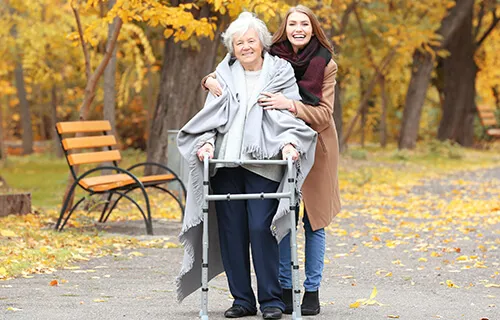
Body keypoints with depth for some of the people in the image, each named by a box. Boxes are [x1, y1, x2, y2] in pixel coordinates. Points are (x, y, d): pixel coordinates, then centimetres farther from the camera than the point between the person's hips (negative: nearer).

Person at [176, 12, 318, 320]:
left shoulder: (281, 72, 7)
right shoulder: (224, 74, 14)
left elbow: (291, 114, 1)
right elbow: (211, 115, 11)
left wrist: (289, 142, -17)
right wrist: (206, 142, -6)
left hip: (264, 165, -3)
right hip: (226, 164, 3)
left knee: (261, 228, -12)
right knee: (231, 231, 1)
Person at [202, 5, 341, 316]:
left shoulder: (325, 65, -9)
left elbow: (323, 115, -15)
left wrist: (290, 104, -30)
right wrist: (211, 80, -19)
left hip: (316, 147, -1)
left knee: (314, 220, 5)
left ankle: (312, 291, 13)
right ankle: (284, 288, 13)